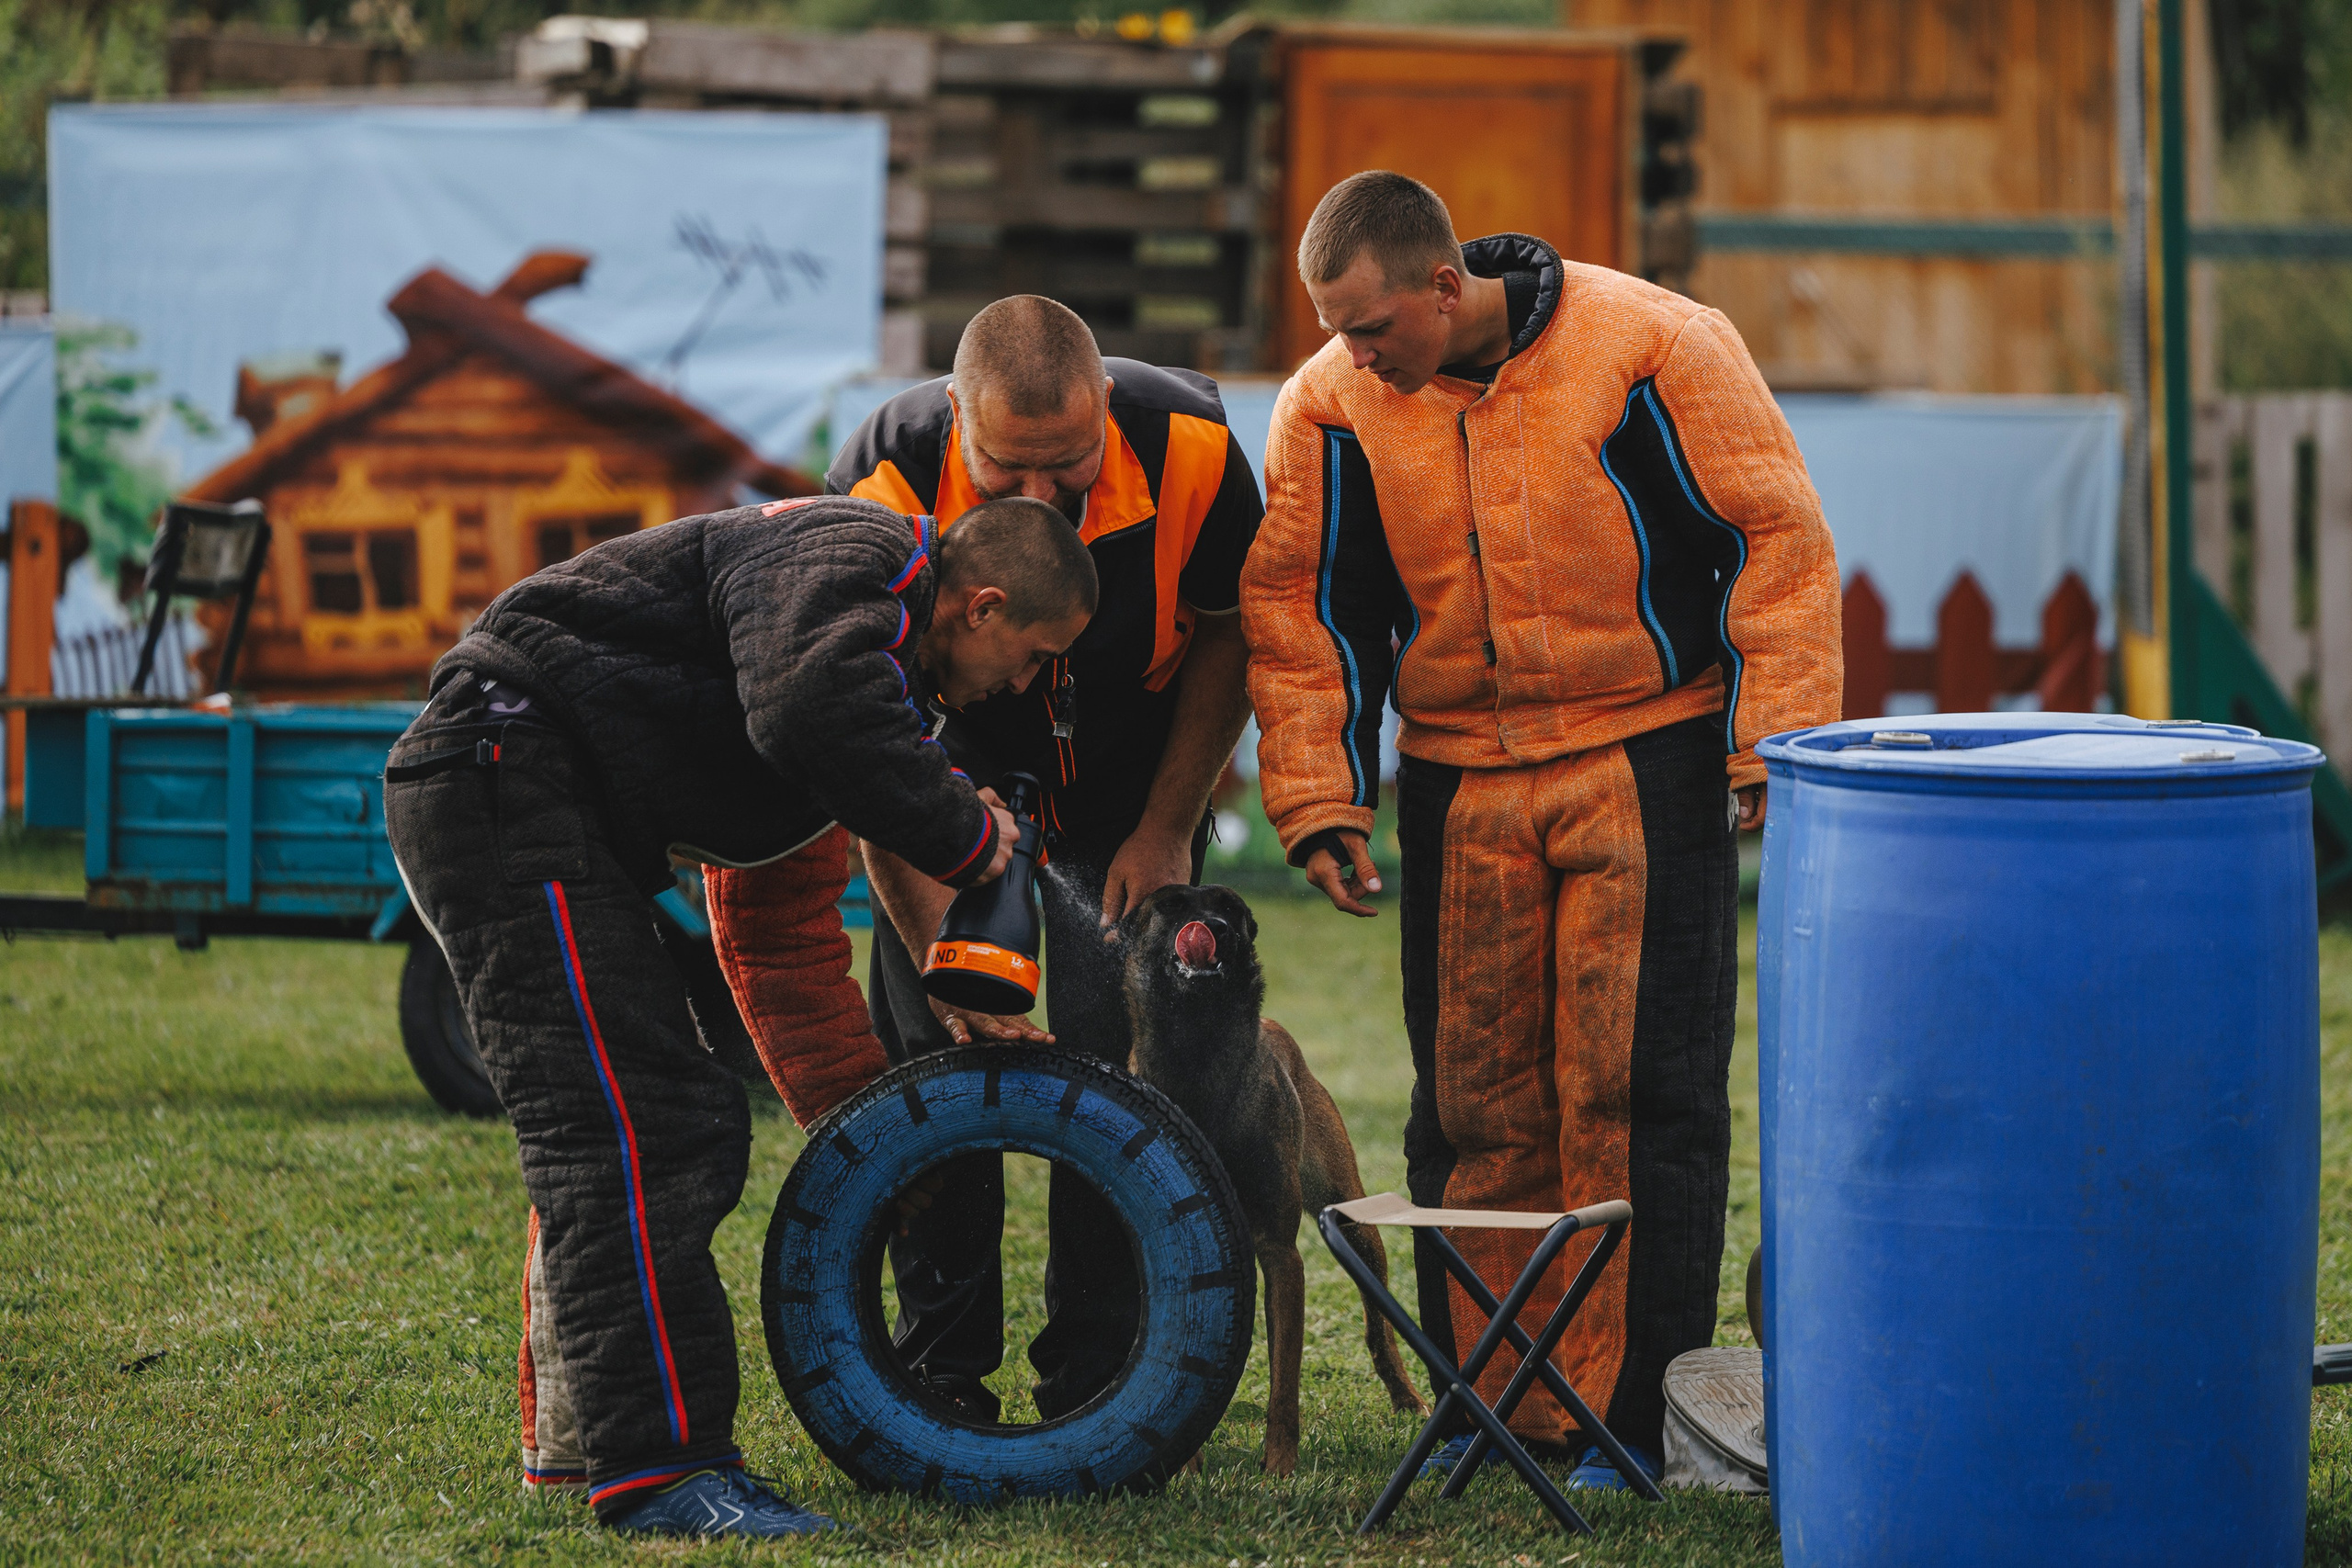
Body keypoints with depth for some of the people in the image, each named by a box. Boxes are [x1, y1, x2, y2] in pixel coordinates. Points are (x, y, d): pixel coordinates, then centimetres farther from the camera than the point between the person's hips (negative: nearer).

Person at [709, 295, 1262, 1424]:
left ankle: (1095, 1381, -3)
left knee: (1119, 1066, -11)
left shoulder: (1189, 449, -30)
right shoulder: (886, 484, -33)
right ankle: (944, 1373, 3)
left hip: (1130, 790, 0)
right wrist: (941, 951, -34)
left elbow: (1230, 634, -10)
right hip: (960, 775, 0)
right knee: (934, 1053, -8)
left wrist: (1166, 832, -10)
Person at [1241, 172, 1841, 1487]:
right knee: (1472, 1101, 5)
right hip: (1459, 778, 4)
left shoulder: (1654, 348, -14)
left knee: (1636, 1089, -6)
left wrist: (1775, 738, -9)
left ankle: (1635, 1414, 0)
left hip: (1647, 765, -3)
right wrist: (1318, 798, -1)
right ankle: (1495, 1405, 15)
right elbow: (1299, 602, 6)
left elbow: (1775, 535, -7)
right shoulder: (1333, 405, -4)